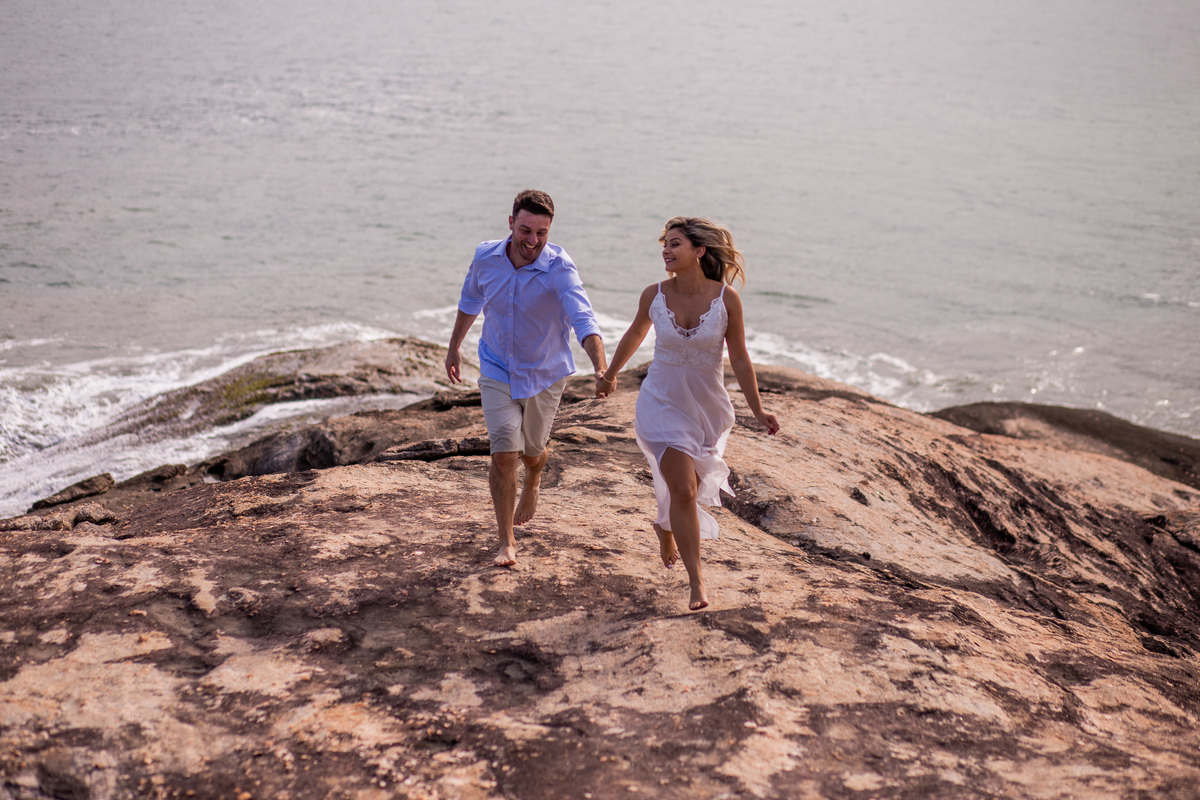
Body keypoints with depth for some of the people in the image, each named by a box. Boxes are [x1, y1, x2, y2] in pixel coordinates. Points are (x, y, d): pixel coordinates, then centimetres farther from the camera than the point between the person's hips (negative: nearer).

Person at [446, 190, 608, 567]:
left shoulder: (560, 269, -25)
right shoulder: (486, 257, -13)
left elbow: (583, 318, -39)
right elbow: (470, 302, 8)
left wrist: (601, 367, -55)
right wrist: (454, 348, 19)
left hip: (544, 374, -1)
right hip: (497, 371, 1)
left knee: (532, 452, 19)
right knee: (504, 455, -10)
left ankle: (532, 484, 57)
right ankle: (507, 542, 4)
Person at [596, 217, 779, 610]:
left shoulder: (726, 298, -14)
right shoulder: (655, 295, -11)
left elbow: (739, 359, -6)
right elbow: (636, 333, 10)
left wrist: (757, 411, -7)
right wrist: (610, 373, 22)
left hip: (707, 408, 1)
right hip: (663, 404, -1)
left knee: (689, 488, 18)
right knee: (683, 491, -10)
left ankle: (665, 527, 52)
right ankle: (696, 581, -1)